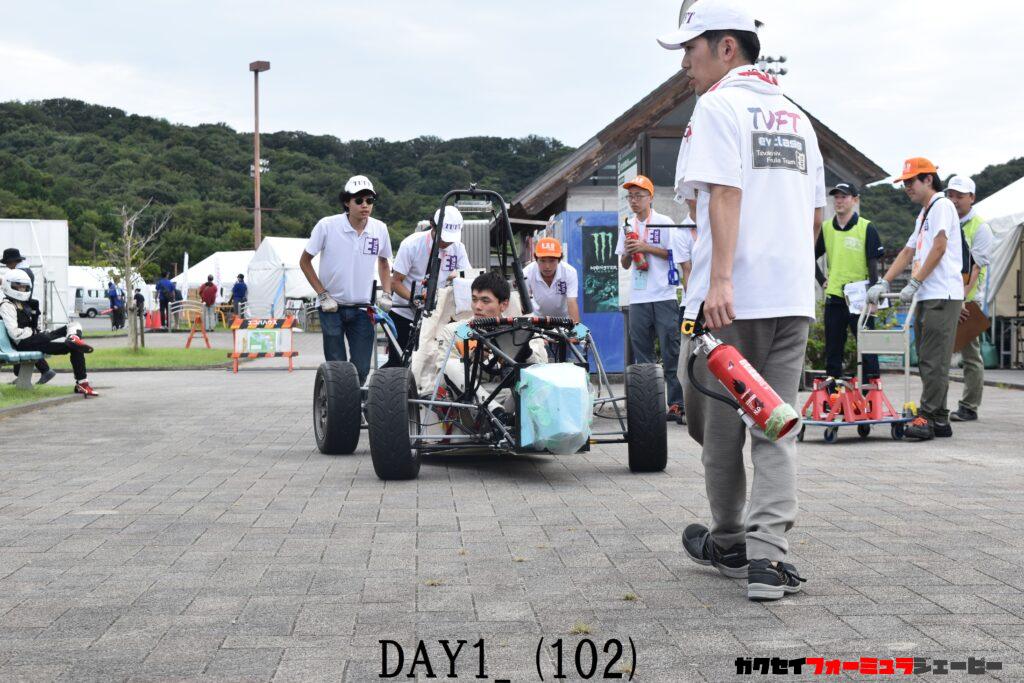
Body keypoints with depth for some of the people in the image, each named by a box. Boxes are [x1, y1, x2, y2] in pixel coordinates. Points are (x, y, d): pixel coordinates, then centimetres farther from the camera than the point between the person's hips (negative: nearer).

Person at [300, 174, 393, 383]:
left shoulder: (379, 229, -1)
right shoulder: (327, 225, -11)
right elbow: (305, 261, -1)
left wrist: (386, 294, 5)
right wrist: (323, 295, -7)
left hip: (362, 309, 2)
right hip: (332, 306, -2)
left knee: (361, 369, 2)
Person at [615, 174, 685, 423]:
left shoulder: (665, 223, 1)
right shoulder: (627, 227, 15)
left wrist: (647, 247, -12)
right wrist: (628, 252, -4)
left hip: (664, 297, -5)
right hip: (638, 298, 5)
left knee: (671, 353, -7)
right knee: (641, 354, 5)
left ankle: (676, 403, -7)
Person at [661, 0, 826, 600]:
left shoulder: (718, 105, -4)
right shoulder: (796, 115, 18)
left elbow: (725, 194, -17)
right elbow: (816, 214, 19)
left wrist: (720, 280, -24)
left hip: (730, 299, -6)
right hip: (793, 297, 6)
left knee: (720, 425, 9)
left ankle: (730, 544, 23)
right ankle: (768, 554, -9)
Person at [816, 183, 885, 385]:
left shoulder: (866, 228, -4)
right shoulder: (826, 228, 7)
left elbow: (873, 264, -6)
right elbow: (812, 258, 21)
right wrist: (821, 281, 11)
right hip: (834, 298, 4)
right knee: (833, 351, 9)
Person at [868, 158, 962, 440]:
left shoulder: (942, 205, -4)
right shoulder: (923, 214, 25)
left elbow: (939, 248, -14)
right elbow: (908, 253, 23)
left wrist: (914, 283, -16)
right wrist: (883, 283, 13)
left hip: (942, 295, -10)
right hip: (926, 297, 10)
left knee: (934, 360, -11)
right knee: (927, 360, 7)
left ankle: (926, 417, -13)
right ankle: (939, 420, 10)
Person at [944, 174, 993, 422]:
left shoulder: (980, 227, -3)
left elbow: (976, 267, -11)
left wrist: (961, 298, -22)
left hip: (967, 300, -5)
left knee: (970, 353, 0)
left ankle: (969, 407, 4)